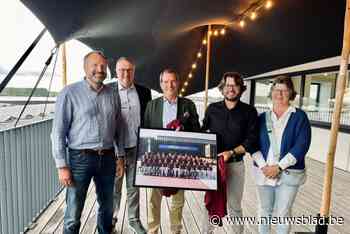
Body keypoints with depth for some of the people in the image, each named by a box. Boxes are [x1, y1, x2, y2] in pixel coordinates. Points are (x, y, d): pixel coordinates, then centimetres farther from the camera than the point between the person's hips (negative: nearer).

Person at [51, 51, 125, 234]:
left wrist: (120, 156, 10)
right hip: (80, 158, -4)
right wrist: (62, 166, -10)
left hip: (107, 158, 4)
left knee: (107, 207, 19)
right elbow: (58, 132, -7)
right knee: (73, 214, 5)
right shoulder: (70, 93, -7)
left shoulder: (112, 94, 6)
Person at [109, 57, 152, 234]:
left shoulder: (144, 92, 4)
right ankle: (111, 219, 34)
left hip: (136, 148, 2)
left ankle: (134, 220, 33)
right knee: (114, 187, 12)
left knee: (134, 186, 16)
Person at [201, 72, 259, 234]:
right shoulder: (212, 108, 3)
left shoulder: (249, 111, -2)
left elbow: (252, 140, -6)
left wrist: (231, 152, -17)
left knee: (235, 206, 12)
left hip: (235, 164, -1)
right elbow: (203, 132, 10)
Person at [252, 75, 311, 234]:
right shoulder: (262, 118, 5)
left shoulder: (299, 116, -3)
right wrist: (263, 166, -13)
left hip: (289, 174, -2)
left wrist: (279, 167, -17)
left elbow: (301, 146, -12)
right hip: (264, 172, 3)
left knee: (283, 213, 6)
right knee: (264, 210, 16)